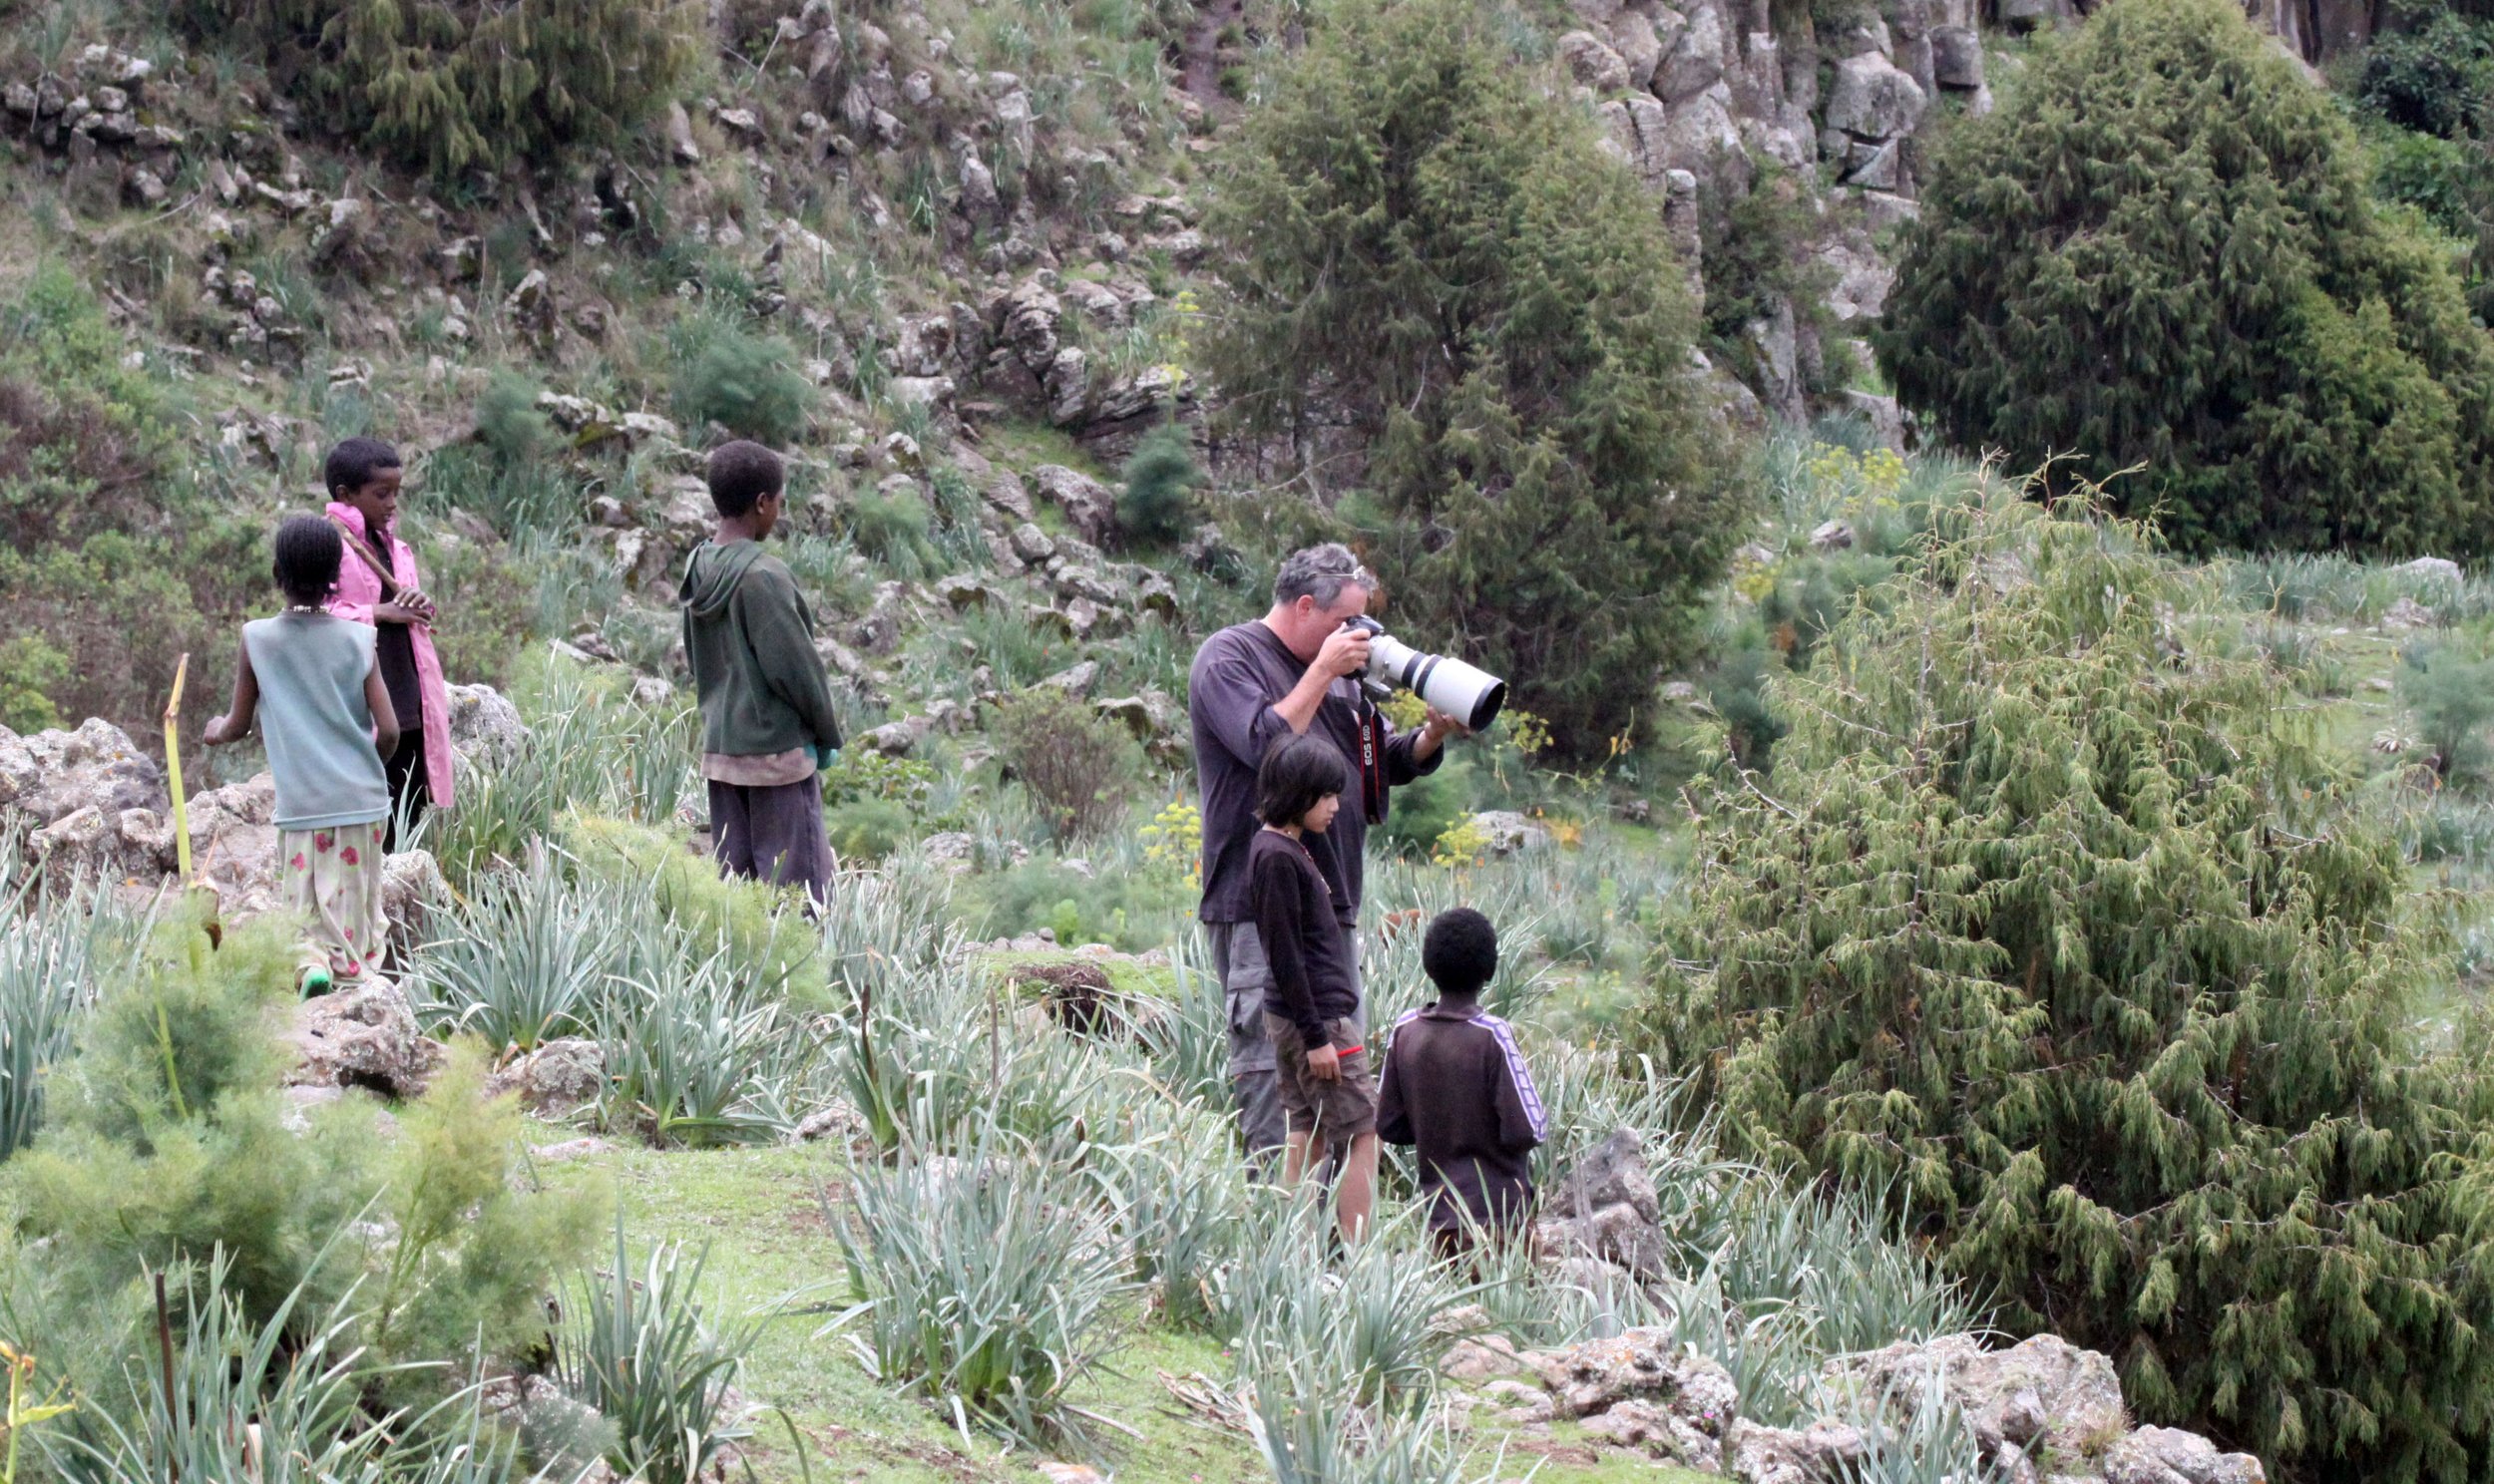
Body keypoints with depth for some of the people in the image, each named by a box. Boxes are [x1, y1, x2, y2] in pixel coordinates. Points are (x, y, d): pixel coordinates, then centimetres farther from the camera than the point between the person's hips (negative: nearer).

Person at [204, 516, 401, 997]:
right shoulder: (358, 639, -2)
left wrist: (216, 731, 28)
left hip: (300, 806, 0)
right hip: (362, 801, 0)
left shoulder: (257, 638, -3)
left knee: (304, 909, 5)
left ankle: (310, 958, -18)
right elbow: (388, 731, -5)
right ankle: (352, 963, -4)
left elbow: (238, 725, 5)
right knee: (352, 907, 11)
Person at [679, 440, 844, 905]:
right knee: (799, 883, -4)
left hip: (719, 747, 8)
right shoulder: (763, 577, -19)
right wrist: (828, 733, -2)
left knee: (733, 871, 10)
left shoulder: (699, 569, 6)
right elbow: (793, 666, -16)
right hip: (777, 748, -8)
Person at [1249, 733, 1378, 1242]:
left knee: (1306, 1136, 10)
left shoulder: (1289, 847, 13)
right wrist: (1317, 1036, -18)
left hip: (1294, 1020, 10)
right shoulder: (1277, 857, -17)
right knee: (1362, 1136, -7)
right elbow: (1284, 956, -19)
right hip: (1315, 1015, -10)